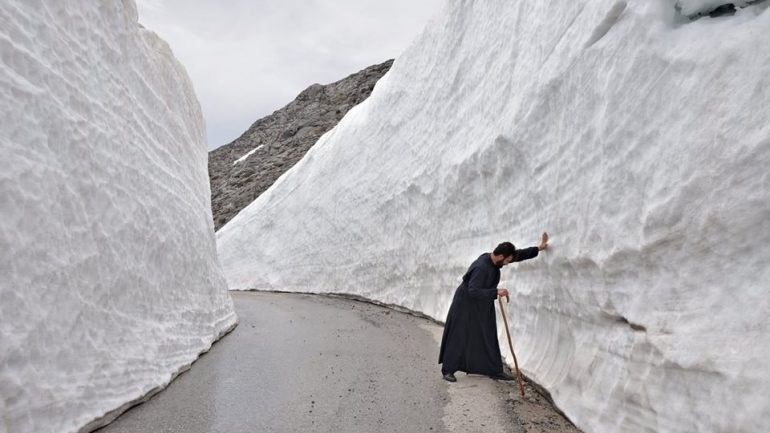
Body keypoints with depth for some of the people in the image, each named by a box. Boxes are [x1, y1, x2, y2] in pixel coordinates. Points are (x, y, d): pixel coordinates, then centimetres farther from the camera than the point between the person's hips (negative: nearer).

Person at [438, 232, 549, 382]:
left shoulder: (493, 259, -5)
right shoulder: (481, 268, -31)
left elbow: (518, 255, 6)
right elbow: (473, 291, -35)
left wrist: (538, 249, 6)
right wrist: (496, 292, -36)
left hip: (483, 307, 9)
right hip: (465, 306, -9)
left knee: (488, 338, 11)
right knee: (458, 338, 0)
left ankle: (494, 370, 19)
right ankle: (448, 370, 11)